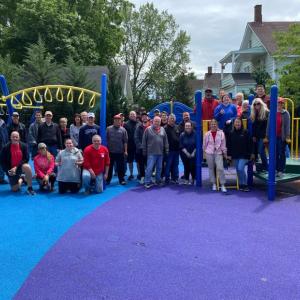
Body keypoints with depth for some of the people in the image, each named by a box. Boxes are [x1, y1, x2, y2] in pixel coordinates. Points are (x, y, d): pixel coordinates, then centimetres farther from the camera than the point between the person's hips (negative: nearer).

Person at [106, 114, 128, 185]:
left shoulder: (123, 130, 0)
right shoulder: (109, 129, 0)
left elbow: (125, 141, 0)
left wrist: (125, 151, -3)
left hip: (120, 152, 0)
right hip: (110, 151, 0)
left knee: (121, 167, 5)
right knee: (109, 166, 9)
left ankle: (121, 179, 17)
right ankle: (108, 180, 20)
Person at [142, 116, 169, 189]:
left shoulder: (162, 129, 8)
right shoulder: (148, 129, -3)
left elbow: (165, 141, 11)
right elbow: (144, 141, -1)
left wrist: (166, 150, 7)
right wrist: (144, 151, -1)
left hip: (160, 153, 4)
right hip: (151, 153, -4)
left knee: (159, 168, 12)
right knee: (149, 168, -6)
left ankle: (158, 181, 25)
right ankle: (147, 182, -1)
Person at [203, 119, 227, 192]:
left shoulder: (221, 133, -4)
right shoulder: (207, 134, -1)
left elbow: (223, 144, 1)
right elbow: (204, 144, 10)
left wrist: (224, 152, 5)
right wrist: (205, 151, 18)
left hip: (218, 153, -1)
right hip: (209, 153, 2)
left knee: (220, 168, -11)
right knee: (211, 168, 8)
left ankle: (222, 185, -3)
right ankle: (213, 184, 21)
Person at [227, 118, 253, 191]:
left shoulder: (245, 132, -4)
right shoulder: (231, 133, 6)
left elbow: (250, 144, -3)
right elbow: (229, 145, 9)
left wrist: (250, 154, -5)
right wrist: (229, 154, 5)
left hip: (244, 155, -4)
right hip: (235, 155, 4)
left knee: (240, 168, -16)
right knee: (238, 170, 9)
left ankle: (245, 185, -3)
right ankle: (241, 185, 21)